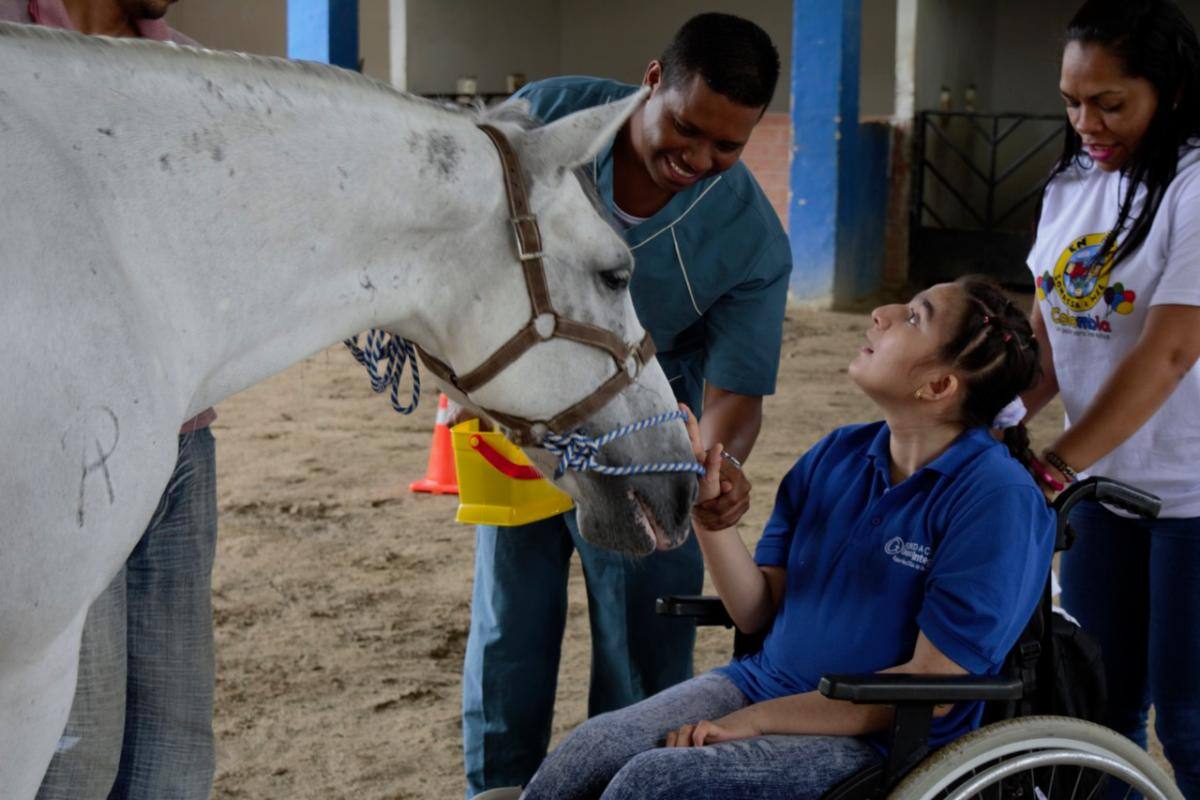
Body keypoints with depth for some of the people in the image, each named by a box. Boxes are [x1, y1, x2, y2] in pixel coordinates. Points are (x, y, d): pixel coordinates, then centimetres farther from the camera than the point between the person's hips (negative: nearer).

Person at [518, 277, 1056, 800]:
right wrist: (707, 510, -9)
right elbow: (757, 614, 8)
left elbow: (930, 691, -17)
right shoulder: (838, 456, 6)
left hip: (877, 743, -6)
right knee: (584, 754, -14)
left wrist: (757, 720, -17)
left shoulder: (997, 499, -15)